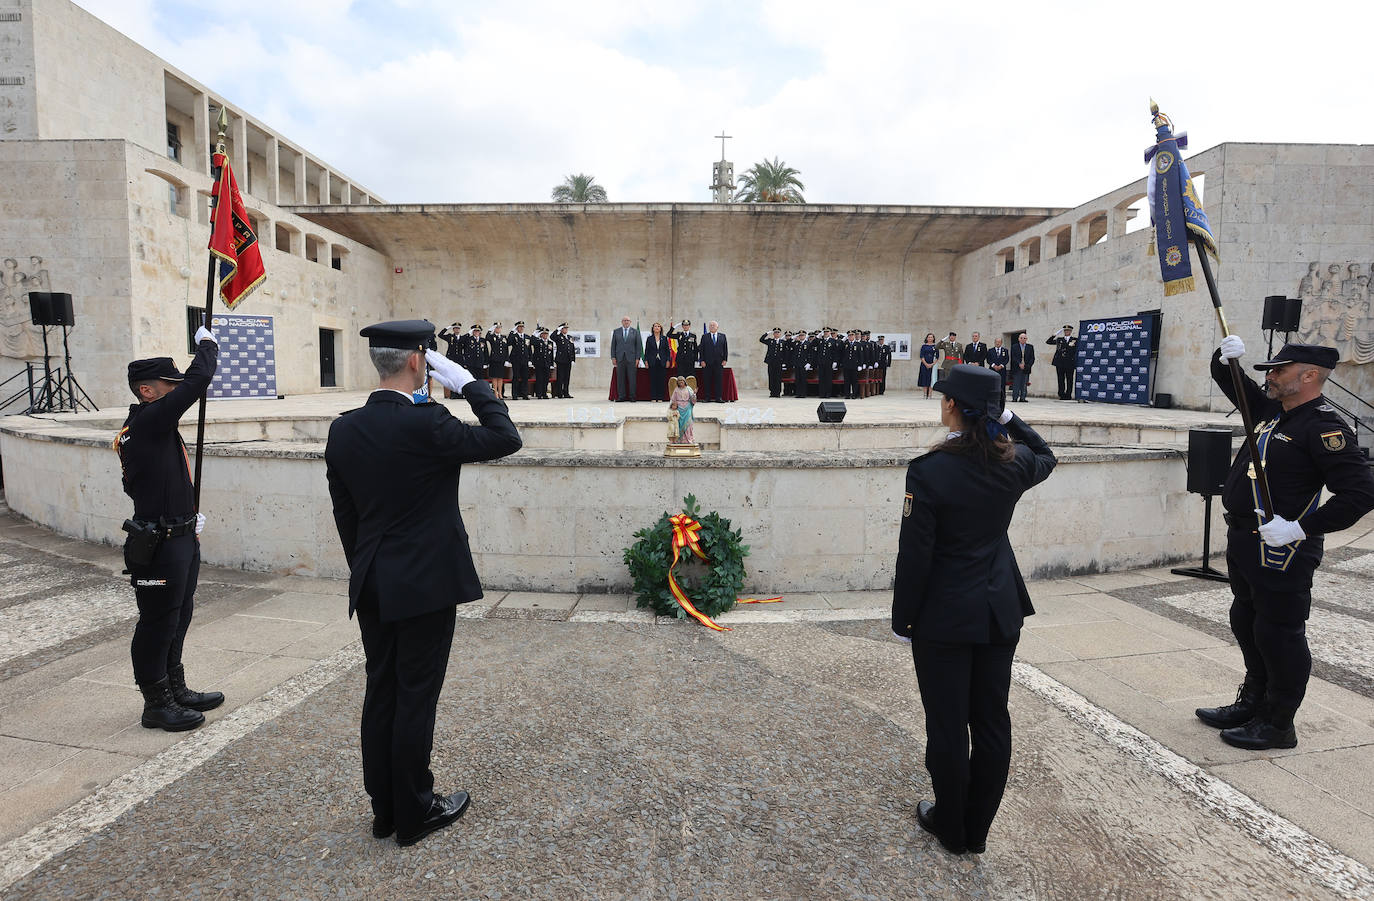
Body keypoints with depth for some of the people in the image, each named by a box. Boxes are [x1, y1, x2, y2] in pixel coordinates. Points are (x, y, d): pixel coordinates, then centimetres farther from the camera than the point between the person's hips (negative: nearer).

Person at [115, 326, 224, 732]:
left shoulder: (147, 427, 13)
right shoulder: (148, 422, -18)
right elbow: (198, 380, -23)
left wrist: (185, 519, 18)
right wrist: (207, 344, -6)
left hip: (180, 540, 10)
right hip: (159, 547, -10)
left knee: (176, 620, 19)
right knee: (157, 625, 3)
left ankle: (176, 691, 33)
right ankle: (157, 704, 16)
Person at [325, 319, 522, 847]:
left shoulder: (343, 430, 1)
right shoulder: (426, 424, -20)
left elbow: (344, 512, 8)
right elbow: (506, 438, -12)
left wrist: (365, 568, 19)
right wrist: (468, 383, -7)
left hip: (372, 586, 7)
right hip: (425, 585, -6)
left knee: (381, 693, 16)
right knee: (416, 697, 6)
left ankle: (383, 809, 30)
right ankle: (414, 814, 21)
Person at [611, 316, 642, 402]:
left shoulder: (635, 332, 7)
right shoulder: (616, 332, 11)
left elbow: (638, 345, 4)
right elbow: (613, 345, 10)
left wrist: (637, 358, -4)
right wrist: (613, 357, 1)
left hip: (631, 358, -1)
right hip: (620, 358, 1)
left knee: (632, 378, -2)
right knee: (620, 378, 1)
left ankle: (632, 397, 2)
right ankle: (621, 396, 6)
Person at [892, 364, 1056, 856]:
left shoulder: (929, 471, -19)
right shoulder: (1014, 465, -5)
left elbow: (914, 555, -16)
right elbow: (1045, 457, 23)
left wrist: (902, 618, -5)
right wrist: (1005, 417, 10)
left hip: (943, 617, -5)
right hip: (1000, 612, 5)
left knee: (947, 724, 10)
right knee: (991, 720, 15)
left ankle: (951, 828, 27)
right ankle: (977, 830, 30)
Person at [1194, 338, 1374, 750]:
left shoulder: (1324, 427, -16)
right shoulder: (1272, 411, 10)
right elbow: (1232, 385, 24)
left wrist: (1301, 528, -27)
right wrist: (1226, 359, 3)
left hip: (1280, 552, -9)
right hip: (1244, 544, 9)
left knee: (1278, 634, 2)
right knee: (1246, 624, 19)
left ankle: (1278, 725, 16)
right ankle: (1252, 704, 35)